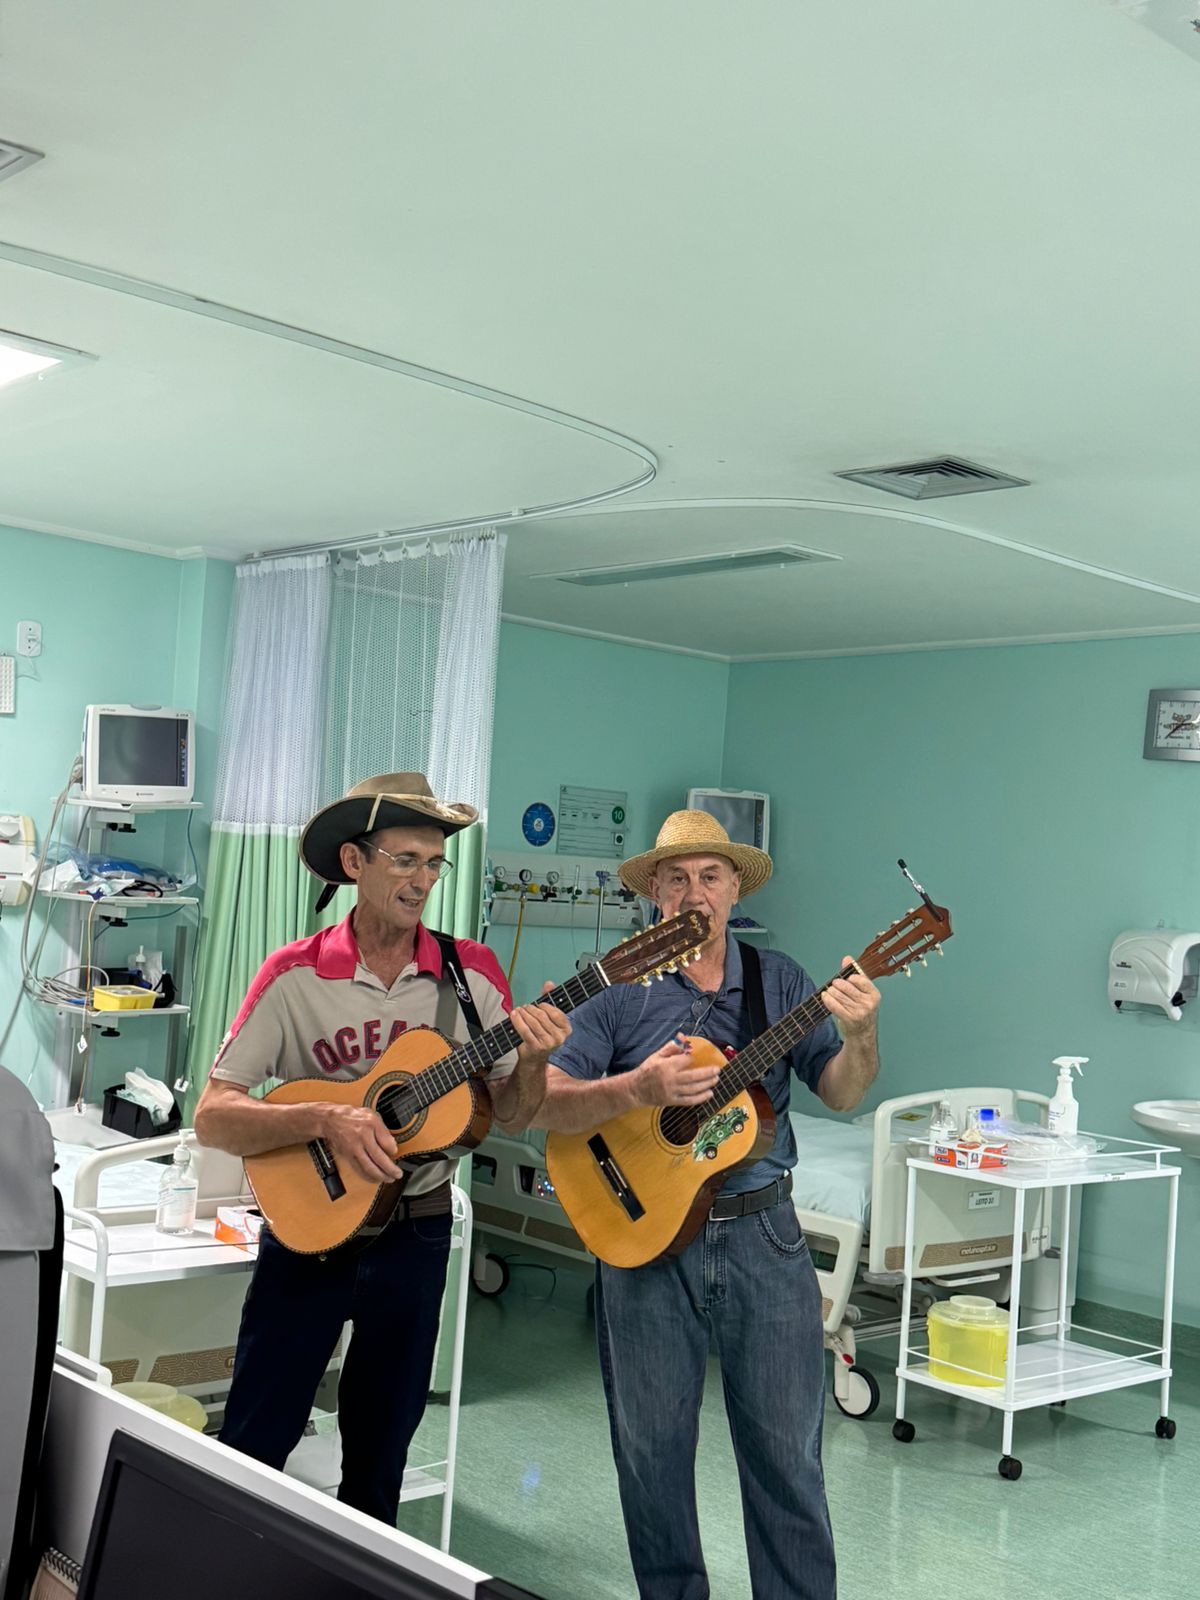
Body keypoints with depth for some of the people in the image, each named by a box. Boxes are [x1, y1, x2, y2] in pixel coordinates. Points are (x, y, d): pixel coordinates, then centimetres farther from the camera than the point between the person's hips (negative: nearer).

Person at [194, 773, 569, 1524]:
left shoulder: (471, 972, -5)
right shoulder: (295, 975, -11)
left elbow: (510, 1115, 2)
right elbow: (213, 1117, -14)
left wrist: (533, 1063, -20)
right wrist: (325, 1119, -29)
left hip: (415, 1233, 2)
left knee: (380, 1448, 16)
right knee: (253, 1444, 5)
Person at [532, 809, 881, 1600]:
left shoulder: (776, 979, 4)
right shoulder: (620, 989, -3)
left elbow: (841, 1093, -1)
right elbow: (545, 1104, -10)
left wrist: (861, 1035, -21)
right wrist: (638, 1088, -25)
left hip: (762, 1233, 1)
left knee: (787, 1451, 6)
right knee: (652, 1449, 11)